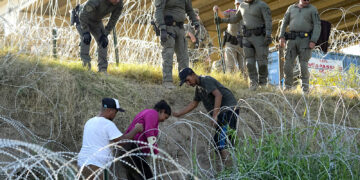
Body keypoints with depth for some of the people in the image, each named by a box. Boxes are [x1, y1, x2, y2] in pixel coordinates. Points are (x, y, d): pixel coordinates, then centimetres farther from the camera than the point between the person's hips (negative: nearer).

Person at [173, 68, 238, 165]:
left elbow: (218, 95, -24)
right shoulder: (198, 88, 18)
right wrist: (179, 113, 24)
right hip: (221, 113, 10)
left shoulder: (206, 80, -12)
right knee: (217, 140, 7)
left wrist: (215, 115, -28)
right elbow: (194, 103, 29)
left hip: (229, 109, -10)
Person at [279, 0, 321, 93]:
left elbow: (317, 26, -5)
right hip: (292, 40, 3)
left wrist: (313, 41, -17)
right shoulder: (291, 8, 12)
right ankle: (288, 88, 8)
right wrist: (281, 37, 1)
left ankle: (305, 90, -1)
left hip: (305, 40, -3)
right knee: (288, 64, -5)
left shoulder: (313, 9, 1)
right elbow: (284, 23, 14)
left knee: (303, 66, -11)